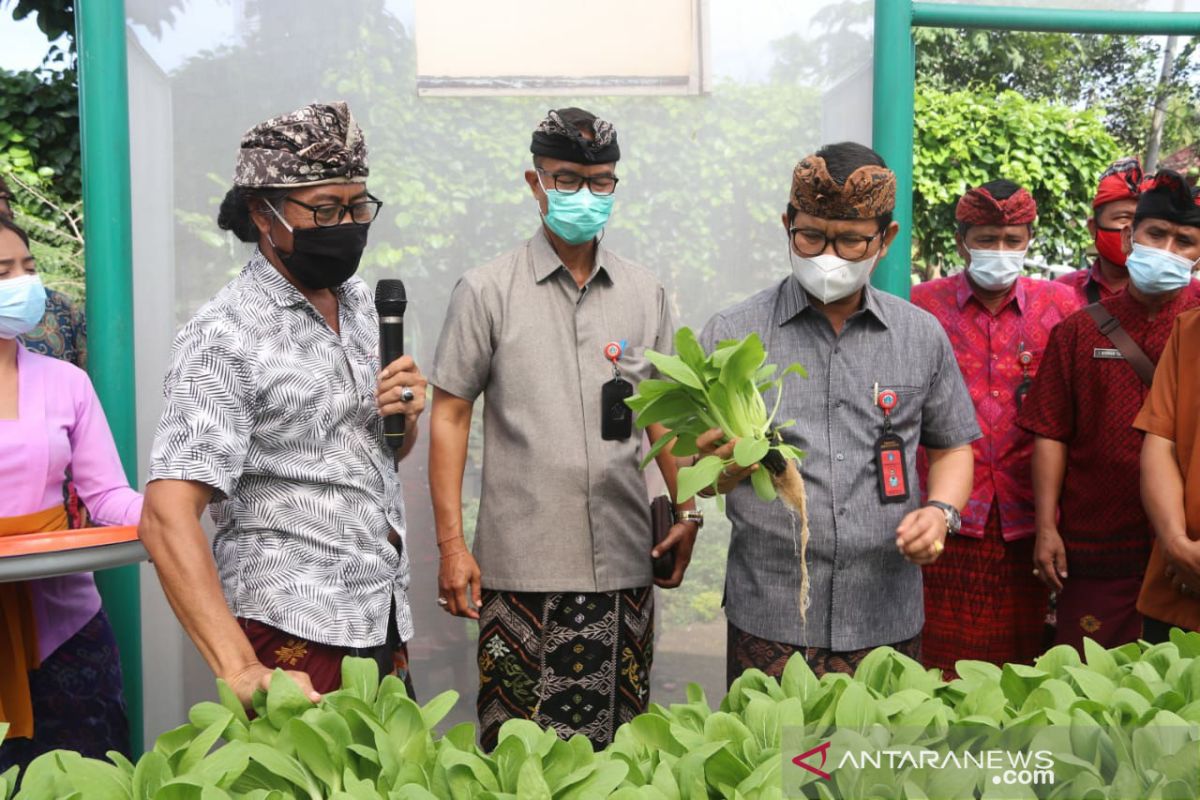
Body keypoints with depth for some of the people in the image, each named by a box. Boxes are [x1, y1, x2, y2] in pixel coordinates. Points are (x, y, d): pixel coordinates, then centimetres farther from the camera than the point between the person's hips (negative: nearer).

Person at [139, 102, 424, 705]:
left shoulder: (360, 300, 8)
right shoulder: (225, 336, -15)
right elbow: (167, 518, -23)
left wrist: (407, 415, -3)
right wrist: (242, 673, -31)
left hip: (384, 620, 7)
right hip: (294, 634, -7)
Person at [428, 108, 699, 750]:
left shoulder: (645, 294, 9)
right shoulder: (487, 292, -1)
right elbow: (450, 415, -1)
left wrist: (687, 510, 9)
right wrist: (451, 544, -6)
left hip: (623, 561, 3)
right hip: (522, 565, -3)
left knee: (623, 743, 10)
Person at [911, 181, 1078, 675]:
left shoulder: (1060, 306, 7)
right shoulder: (923, 305, 4)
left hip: (1026, 516, 1)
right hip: (946, 511, -1)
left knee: (1019, 661, 9)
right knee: (942, 662, 3)